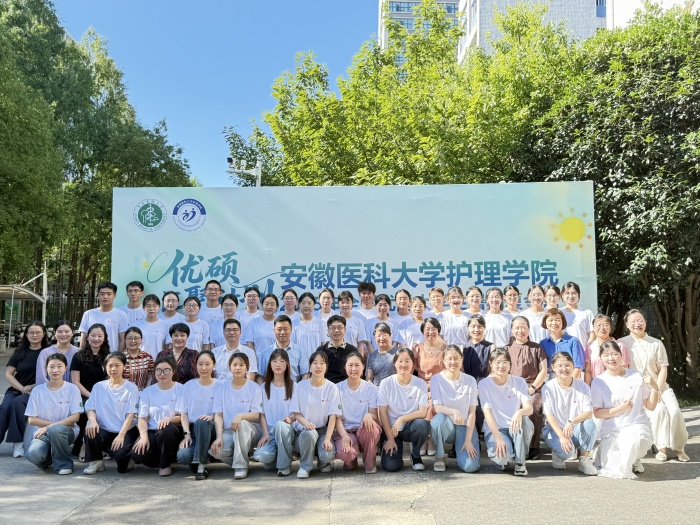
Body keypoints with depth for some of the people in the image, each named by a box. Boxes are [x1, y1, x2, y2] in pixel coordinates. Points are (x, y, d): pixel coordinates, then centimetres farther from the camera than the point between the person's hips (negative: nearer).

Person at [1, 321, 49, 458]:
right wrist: (22, 388, -9)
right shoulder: (20, 352, 12)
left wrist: (34, 386, -15)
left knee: (17, 403, -33)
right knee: (4, 407, -28)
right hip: (16, 389, 3)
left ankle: (18, 442, -27)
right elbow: (8, 374, 8)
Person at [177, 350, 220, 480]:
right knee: (183, 456, -30)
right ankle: (203, 457, 4)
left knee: (201, 422, -38)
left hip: (211, 429, -1)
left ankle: (201, 465, -24)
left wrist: (212, 417, -19)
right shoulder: (189, 386, 11)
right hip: (193, 429, 1)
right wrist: (187, 434, -8)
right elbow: (184, 413, 7)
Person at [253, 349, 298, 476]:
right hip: (270, 431, 1)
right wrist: (265, 434, -7)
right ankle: (272, 460, 9)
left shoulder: (293, 386, 7)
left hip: (287, 429, -1)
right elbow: (262, 413, 7)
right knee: (260, 456, -31)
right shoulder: (264, 387, 12)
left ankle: (284, 465, -18)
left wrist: (290, 419, -21)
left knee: (280, 425, -39)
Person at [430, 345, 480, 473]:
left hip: (465, 426, 0)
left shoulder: (470, 381, 0)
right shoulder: (436, 379, -5)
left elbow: (472, 412, -3)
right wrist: (454, 411, -35)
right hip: (446, 426, 0)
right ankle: (440, 457, -10)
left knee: (470, 466, -23)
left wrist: (468, 440, -13)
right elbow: (437, 407, -13)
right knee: (439, 419, -37)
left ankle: (463, 450, 14)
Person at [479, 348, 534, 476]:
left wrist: (520, 412, -38)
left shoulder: (519, 382, 1)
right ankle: (502, 458, 7)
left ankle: (520, 461, -12)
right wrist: (498, 438, -27)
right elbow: (487, 413, -14)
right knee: (503, 456, -33)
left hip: (516, 428, 2)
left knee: (523, 419, -34)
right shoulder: (484, 384, -5)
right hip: (494, 429, -2)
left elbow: (529, 408, -13)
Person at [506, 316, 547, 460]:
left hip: (533, 388, -1)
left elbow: (543, 371, 8)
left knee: (532, 410, -31)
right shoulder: (507, 349, 16)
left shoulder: (537, 348, 13)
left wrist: (532, 387, -6)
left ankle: (533, 448, -17)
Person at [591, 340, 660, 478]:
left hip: (636, 425, 0)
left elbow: (650, 406, 5)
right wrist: (620, 409, -16)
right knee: (609, 466, -21)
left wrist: (655, 388, -11)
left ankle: (627, 466, -1)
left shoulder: (636, 377, 1)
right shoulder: (598, 382, -2)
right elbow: (597, 413, -2)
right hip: (611, 431, 0)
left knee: (634, 439, -38)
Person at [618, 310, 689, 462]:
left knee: (674, 410, -22)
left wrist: (657, 391, -11)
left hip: (660, 387, 2)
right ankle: (662, 448, -15)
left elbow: (663, 370, 3)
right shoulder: (622, 343, -1)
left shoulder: (656, 344, 5)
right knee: (659, 409, -28)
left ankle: (679, 447, -1)